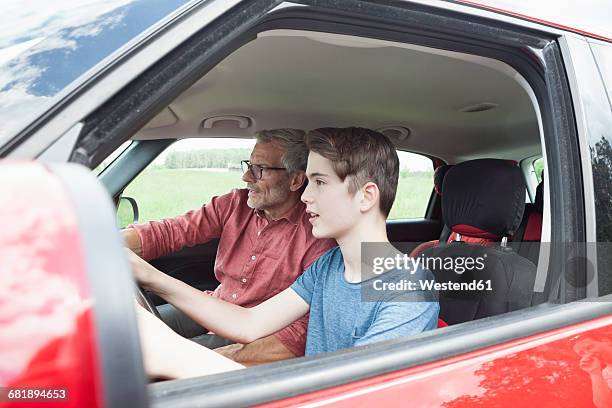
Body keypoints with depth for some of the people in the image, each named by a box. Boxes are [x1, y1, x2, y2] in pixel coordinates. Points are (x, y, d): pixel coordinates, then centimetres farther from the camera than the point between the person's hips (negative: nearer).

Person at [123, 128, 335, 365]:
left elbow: (304, 331, -24)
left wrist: (220, 359, -30)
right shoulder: (236, 204, -2)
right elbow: (170, 232, -9)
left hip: (255, 340, -6)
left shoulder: (317, 236, -21)